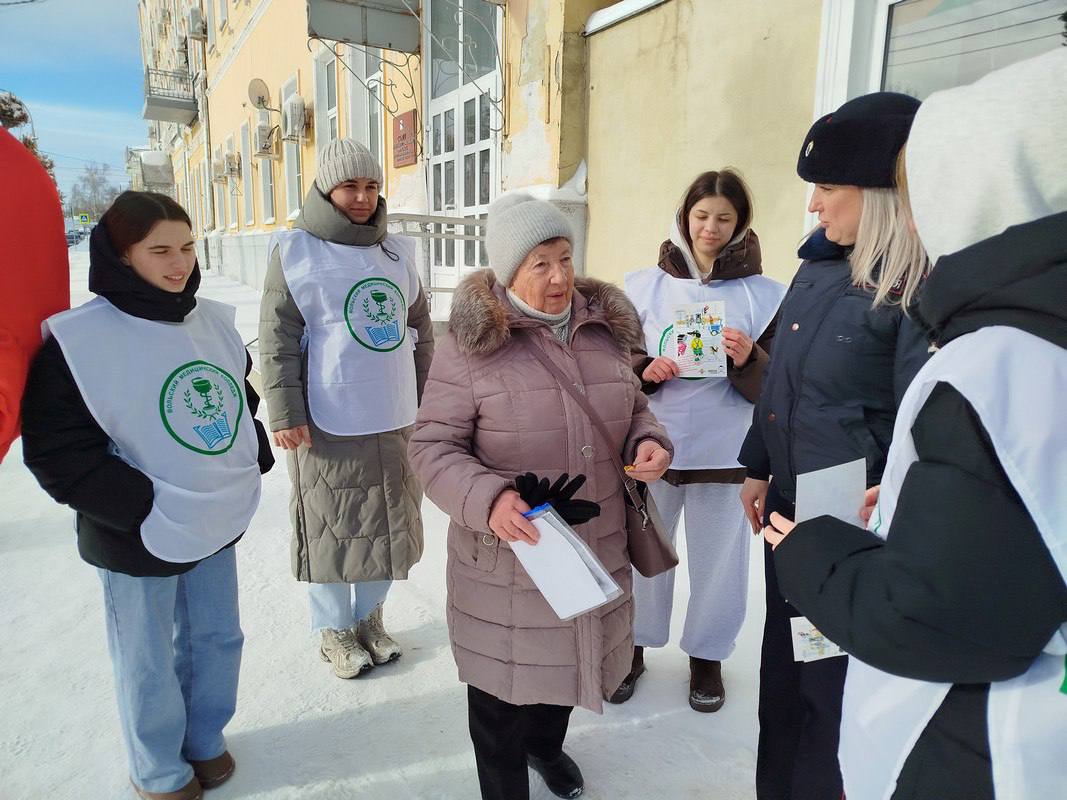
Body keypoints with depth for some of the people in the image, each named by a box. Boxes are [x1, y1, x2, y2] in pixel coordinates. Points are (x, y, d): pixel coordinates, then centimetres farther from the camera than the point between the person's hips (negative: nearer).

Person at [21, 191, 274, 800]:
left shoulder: (213, 321, 2)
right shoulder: (79, 339, -16)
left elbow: (242, 397, 17)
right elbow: (58, 453, -17)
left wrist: (254, 462, 4)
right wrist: (145, 506, -21)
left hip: (220, 521, 6)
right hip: (138, 540, -5)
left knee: (217, 639, 19)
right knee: (148, 662, 12)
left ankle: (205, 739, 44)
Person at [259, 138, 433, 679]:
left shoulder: (396, 251, 11)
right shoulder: (295, 251, -3)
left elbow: (420, 330, 16)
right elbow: (277, 339, -7)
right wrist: (285, 414, -12)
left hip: (393, 418, 5)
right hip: (328, 422, -5)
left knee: (388, 525, 13)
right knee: (332, 528, 6)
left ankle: (369, 615, 34)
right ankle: (333, 629, 27)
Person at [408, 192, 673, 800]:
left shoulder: (605, 327, 2)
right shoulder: (472, 342, -14)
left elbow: (634, 407, 15)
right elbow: (434, 446, -13)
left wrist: (650, 442, -7)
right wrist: (488, 499, -29)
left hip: (596, 549, 6)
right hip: (507, 557, -5)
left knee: (572, 657, 27)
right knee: (503, 680, 12)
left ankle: (547, 745, 59)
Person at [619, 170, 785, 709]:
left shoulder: (763, 295, -1)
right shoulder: (644, 286, 2)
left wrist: (749, 360, -21)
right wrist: (645, 370, -16)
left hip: (724, 455, 0)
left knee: (718, 559, 12)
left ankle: (707, 656, 36)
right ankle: (634, 647, 36)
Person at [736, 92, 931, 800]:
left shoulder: (922, 290, -21)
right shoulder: (823, 263, 5)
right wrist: (760, 467, 17)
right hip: (791, 506, 8)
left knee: (834, 685, 13)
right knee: (784, 668, 24)